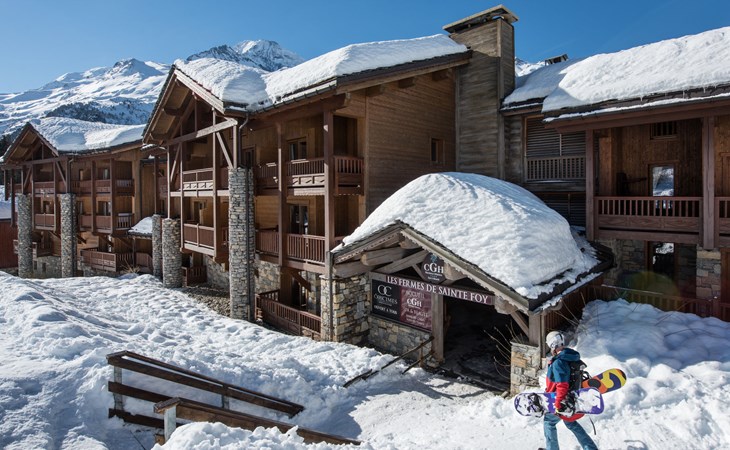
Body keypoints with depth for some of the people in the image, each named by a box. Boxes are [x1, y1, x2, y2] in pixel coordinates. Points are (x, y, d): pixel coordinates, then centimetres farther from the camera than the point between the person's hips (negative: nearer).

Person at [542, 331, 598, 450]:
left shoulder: (558, 362, -28)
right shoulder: (571, 357, 1)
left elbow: (562, 386, -31)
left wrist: (558, 405, -23)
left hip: (564, 402, -8)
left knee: (548, 422, 15)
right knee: (570, 422, 29)